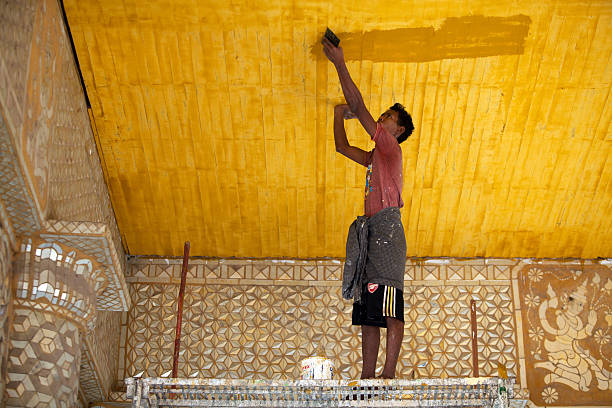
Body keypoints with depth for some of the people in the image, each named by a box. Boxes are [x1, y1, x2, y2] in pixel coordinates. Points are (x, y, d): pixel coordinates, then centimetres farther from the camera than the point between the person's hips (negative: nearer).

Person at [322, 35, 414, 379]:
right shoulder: (376, 158, 29)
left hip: (386, 225, -10)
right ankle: (368, 380, -4)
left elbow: (359, 106, 0)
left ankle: (388, 376, -25)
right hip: (371, 231, 10)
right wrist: (339, 114, 32)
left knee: (389, 310, -18)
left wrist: (340, 65, 3)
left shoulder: (391, 147, 5)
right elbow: (343, 147, 40)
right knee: (367, 313, 0)